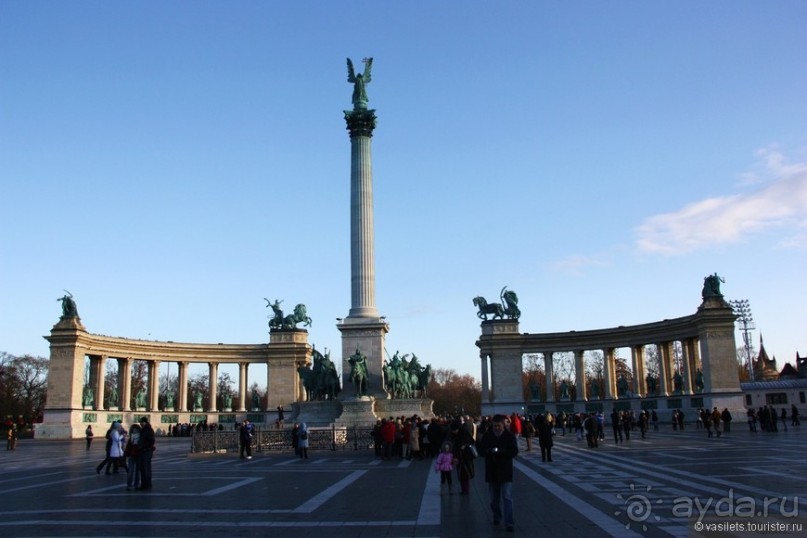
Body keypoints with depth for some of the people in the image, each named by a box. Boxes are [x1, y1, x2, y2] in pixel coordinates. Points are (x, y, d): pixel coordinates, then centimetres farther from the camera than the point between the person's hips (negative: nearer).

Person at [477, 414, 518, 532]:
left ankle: (509, 522, -6)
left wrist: (500, 451, -25)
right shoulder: (487, 436, -1)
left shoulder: (509, 436, -6)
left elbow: (514, 451, -11)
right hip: (492, 471, 3)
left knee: (507, 498, -8)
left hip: (505, 471, -3)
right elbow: (481, 450, 1)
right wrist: (489, 451, -21)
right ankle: (497, 516, 35)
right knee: (494, 498, 15)